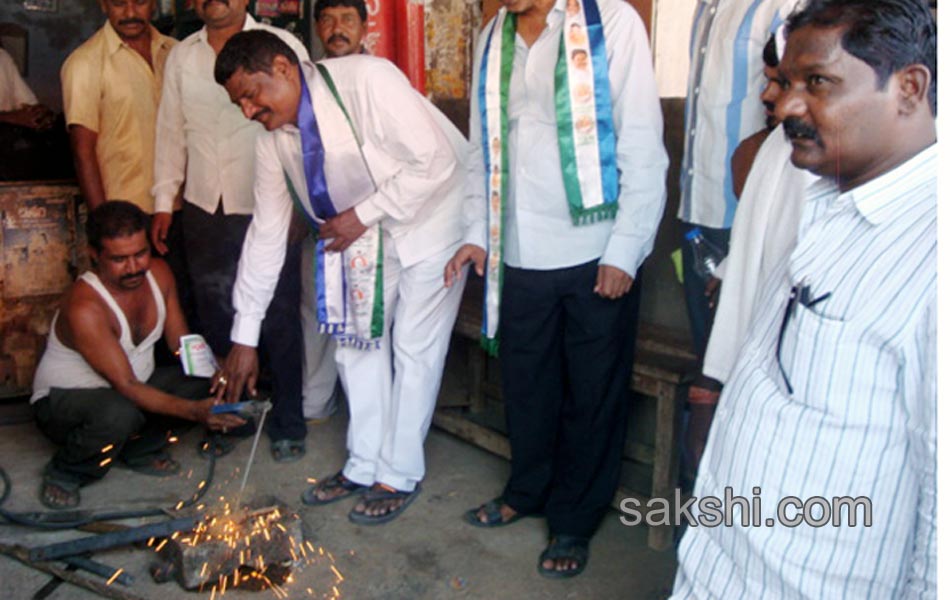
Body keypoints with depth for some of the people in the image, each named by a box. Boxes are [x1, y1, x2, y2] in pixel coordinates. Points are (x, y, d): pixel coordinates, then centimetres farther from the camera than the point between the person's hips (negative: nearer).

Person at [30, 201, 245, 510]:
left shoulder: (158, 273, -9)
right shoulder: (83, 308, -31)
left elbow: (182, 342, -3)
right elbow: (126, 386, -33)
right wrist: (194, 411, -43)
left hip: (135, 384, 7)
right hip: (64, 399, -6)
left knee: (205, 383, -16)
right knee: (119, 414, -40)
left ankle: (139, 449, 6)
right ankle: (64, 473, -7)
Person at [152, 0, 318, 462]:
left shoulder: (281, 46, -2)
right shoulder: (181, 56, 11)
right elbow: (171, 132, 15)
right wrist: (163, 200, 12)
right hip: (205, 211, 4)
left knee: (279, 322, 3)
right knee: (216, 321, 12)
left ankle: (287, 423, 18)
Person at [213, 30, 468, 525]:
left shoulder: (366, 80, -28)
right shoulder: (273, 140, -6)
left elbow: (435, 160, -28)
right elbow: (265, 232, -1)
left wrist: (363, 214, -24)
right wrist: (244, 336, 0)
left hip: (430, 214, -7)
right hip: (366, 232, 7)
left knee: (414, 348, -3)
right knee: (355, 339, 7)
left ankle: (400, 475, 12)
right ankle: (363, 466, 21)